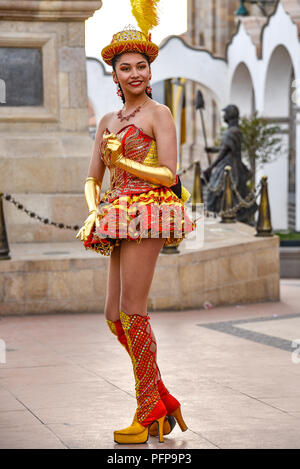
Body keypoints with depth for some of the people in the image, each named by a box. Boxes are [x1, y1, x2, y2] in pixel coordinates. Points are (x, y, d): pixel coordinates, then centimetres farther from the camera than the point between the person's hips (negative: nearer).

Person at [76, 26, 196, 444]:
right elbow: (92, 179, 18)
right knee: (115, 317, 4)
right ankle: (164, 401, 13)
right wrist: (93, 210, -1)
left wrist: (121, 159, -10)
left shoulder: (158, 113, -1)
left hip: (148, 212, -7)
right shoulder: (109, 121, 19)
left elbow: (169, 175, -9)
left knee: (132, 312, -10)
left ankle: (148, 413, -2)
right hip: (120, 218, 7)